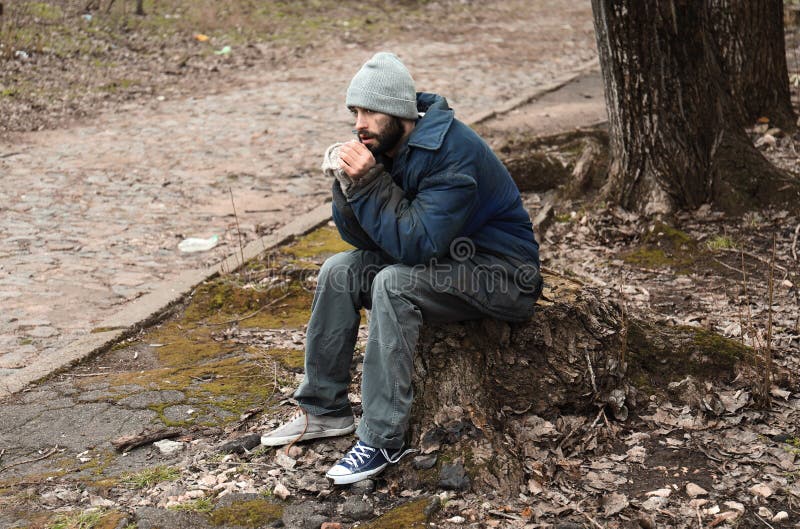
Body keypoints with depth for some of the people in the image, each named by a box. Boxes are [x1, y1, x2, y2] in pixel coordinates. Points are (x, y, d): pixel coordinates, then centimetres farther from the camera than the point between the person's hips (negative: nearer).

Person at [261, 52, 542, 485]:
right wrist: (347, 183, -18)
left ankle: (383, 439, -24)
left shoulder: (452, 151, -26)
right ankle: (324, 409, 7)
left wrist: (369, 184, -32)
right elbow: (363, 238, -1)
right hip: (444, 256, 9)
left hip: (501, 273, -9)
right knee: (339, 271, -3)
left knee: (393, 284, -30)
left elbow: (416, 244, -31)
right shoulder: (383, 145, -1)